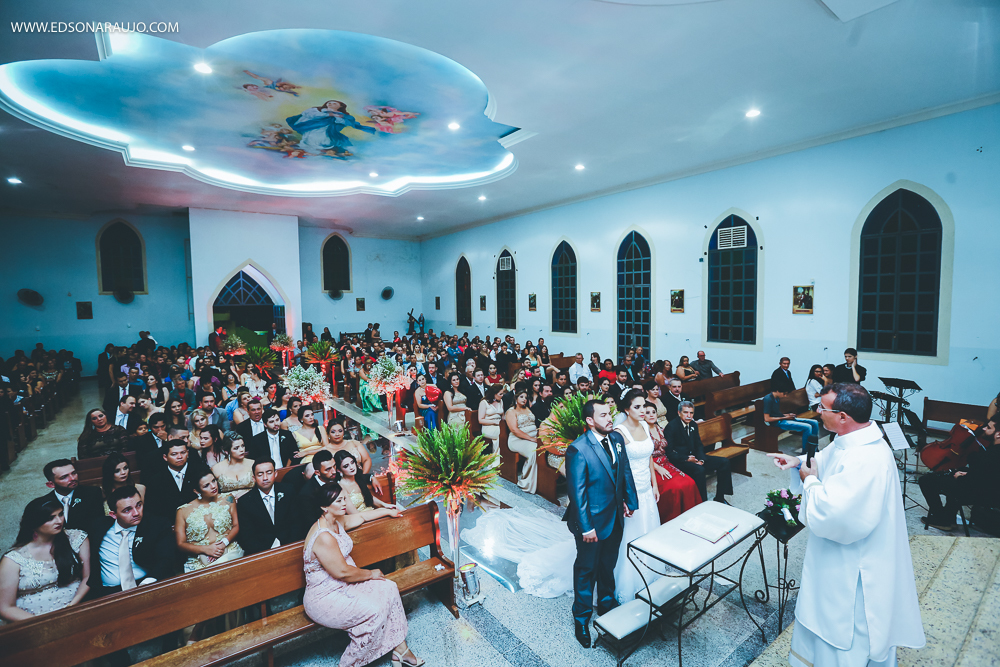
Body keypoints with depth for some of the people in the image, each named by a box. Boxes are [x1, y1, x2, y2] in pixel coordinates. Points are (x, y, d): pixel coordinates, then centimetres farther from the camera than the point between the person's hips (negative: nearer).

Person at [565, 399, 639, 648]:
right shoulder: (578, 450, -26)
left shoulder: (616, 438, -4)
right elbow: (577, 492, -23)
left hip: (615, 517, 6)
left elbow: (625, 471, 8)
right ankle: (582, 620, 35)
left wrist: (630, 500, 8)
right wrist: (585, 527, -19)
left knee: (608, 565, 26)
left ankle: (607, 605, 50)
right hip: (592, 521, -6)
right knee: (587, 569, 14)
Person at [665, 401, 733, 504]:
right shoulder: (672, 427, -14)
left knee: (724, 462, 0)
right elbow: (669, 452, -16)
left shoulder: (693, 425, 9)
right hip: (680, 461, -8)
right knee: (699, 470, -35)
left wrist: (701, 459, -8)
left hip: (694, 457, 8)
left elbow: (699, 445, 12)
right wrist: (687, 459, -23)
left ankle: (719, 498, 7)